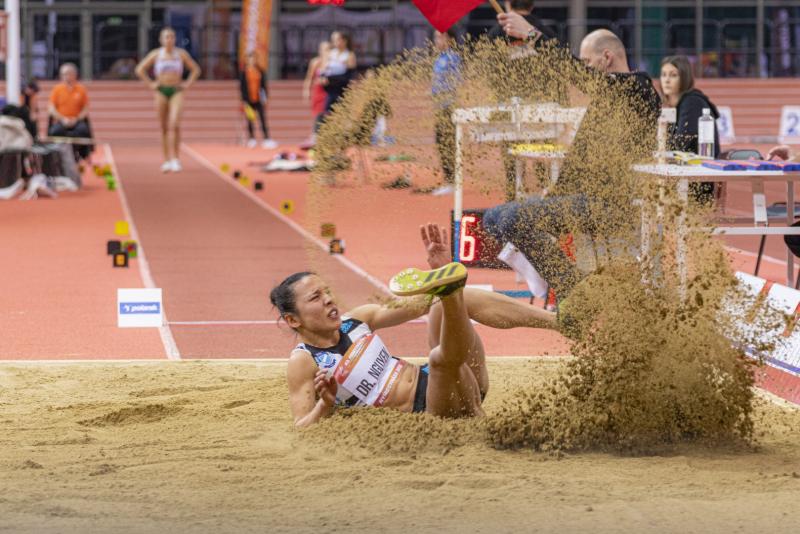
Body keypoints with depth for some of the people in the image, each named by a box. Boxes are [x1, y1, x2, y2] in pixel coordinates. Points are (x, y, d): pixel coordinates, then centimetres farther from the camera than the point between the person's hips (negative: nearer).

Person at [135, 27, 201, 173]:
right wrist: (150, 83, 1)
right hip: (161, 91, 1)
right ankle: (166, 160, 10)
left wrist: (188, 84, 3)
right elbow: (140, 69, 8)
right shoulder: (156, 54, 3)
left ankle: (175, 159, -15)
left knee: (174, 125, -16)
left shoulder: (181, 54, 4)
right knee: (164, 127, 4)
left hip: (176, 91, -1)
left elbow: (195, 69, 14)